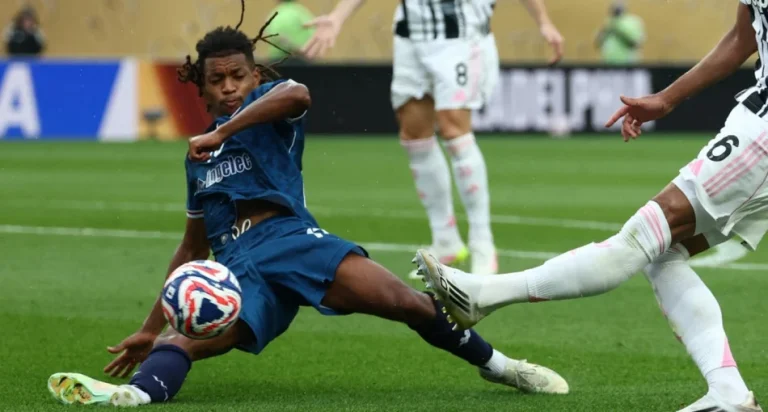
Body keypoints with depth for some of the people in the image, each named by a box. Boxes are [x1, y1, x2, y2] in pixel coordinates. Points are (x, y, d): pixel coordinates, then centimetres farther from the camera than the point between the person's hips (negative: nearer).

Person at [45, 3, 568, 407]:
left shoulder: (268, 106, 12)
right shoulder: (199, 155, 29)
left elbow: (296, 95, -16)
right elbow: (191, 251, 36)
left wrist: (220, 133, -10)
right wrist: (150, 329, 33)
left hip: (288, 236, -4)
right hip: (236, 265, 5)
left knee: (400, 301, -25)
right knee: (179, 339, -29)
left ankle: (496, 364, -6)